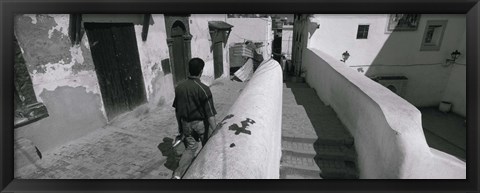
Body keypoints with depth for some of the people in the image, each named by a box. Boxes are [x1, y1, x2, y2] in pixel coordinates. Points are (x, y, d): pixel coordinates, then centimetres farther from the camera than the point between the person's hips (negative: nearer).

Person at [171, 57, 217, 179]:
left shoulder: (179, 87, -4)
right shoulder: (203, 89, -21)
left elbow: (177, 110, 5)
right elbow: (210, 114, -21)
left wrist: (180, 127, 17)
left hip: (186, 124, 4)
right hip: (201, 124, -4)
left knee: (190, 149, 21)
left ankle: (177, 174, 10)